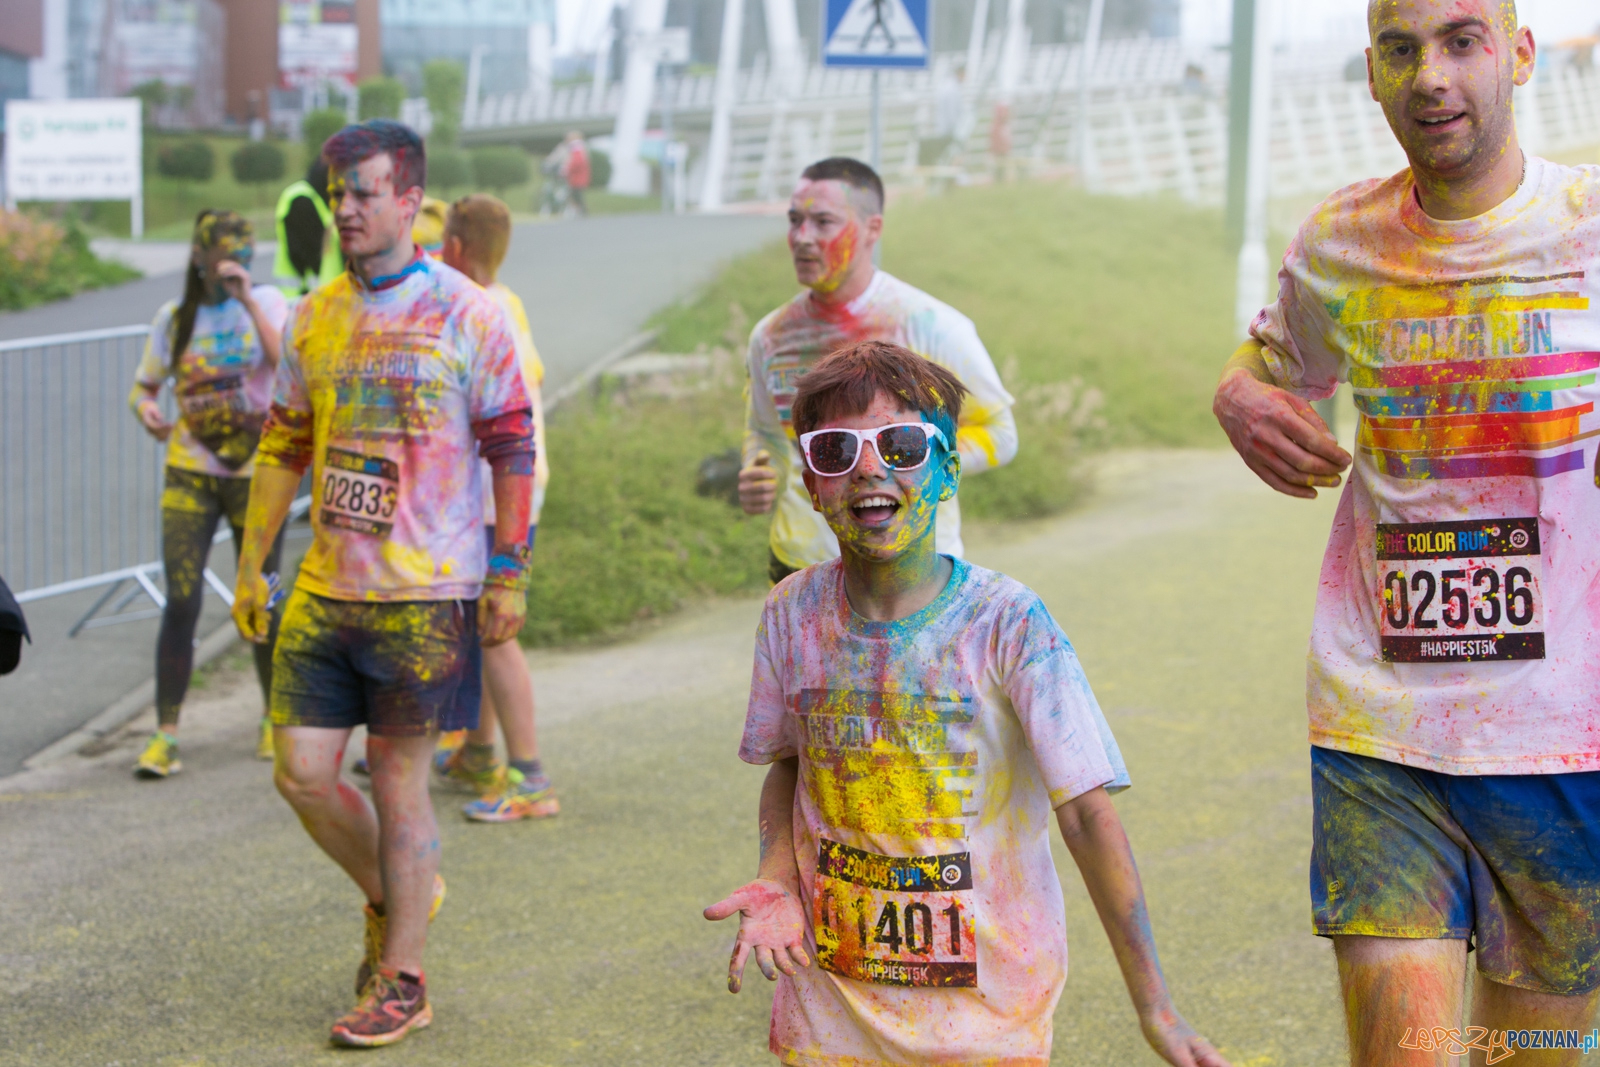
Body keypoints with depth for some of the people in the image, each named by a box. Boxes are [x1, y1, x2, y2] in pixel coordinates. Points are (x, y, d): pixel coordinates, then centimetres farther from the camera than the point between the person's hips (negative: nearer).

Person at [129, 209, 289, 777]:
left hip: (255, 474, 0)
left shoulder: (266, 302, -1)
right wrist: (146, 409, -13)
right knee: (181, 601, -9)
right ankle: (165, 735, -5)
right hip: (190, 473, 1)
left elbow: (288, 365, -18)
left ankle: (275, 719, 25)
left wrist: (248, 301, -24)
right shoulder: (174, 318, 3)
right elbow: (143, 385, 10)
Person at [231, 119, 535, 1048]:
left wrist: (510, 576, -9)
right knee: (303, 772, 4)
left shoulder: (467, 315, -6)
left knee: (399, 779, 2)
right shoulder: (315, 317, 9)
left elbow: (514, 450, -6)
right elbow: (284, 446, 15)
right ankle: (394, 895, 32)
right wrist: (253, 564, 12)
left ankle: (402, 980, 15)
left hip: (427, 591, -5)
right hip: (325, 588, 5)